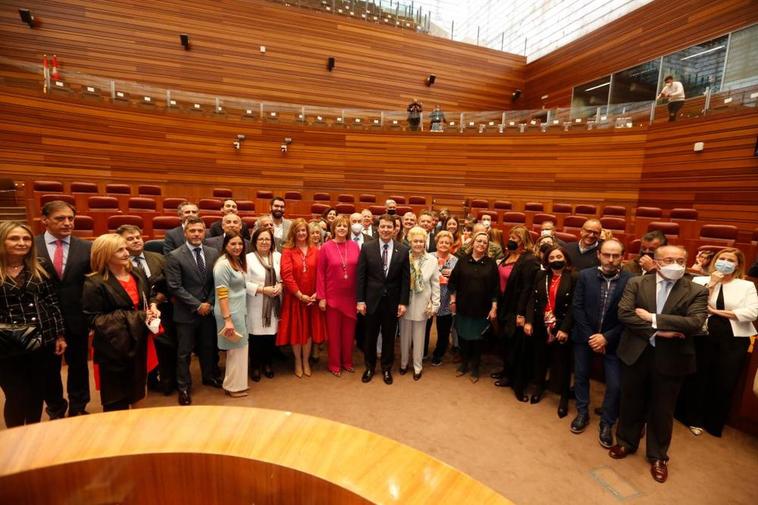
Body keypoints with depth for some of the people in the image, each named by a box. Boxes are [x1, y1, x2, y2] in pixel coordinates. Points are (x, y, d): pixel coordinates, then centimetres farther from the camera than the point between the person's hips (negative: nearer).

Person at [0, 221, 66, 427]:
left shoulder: (40, 266, 2)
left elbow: (52, 302, 3)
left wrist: (60, 335, 2)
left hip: (44, 342, 2)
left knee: (37, 394, 15)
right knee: (16, 397, 7)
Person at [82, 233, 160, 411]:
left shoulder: (137, 274, 3)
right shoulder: (95, 283, -15)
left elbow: (148, 298, 16)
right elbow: (94, 319, -16)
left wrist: (153, 307, -8)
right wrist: (137, 316, -23)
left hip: (138, 343, 6)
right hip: (114, 347, -6)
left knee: (136, 391, 23)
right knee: (116, 399, 11)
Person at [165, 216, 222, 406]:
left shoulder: (213, 253, 2)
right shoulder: (175, 256, -10)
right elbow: (175, 287, -14)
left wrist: (209, 303, -6)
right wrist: (197, 305, -15)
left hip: (208, 310, 4)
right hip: (186, 312, -4)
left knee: (208, 347, 19)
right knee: (184, 352, 10)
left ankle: (209, 376, 39)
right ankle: (184, 386, 27)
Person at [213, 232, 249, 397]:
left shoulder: (238, 262, 9)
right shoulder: (223, 264, -17)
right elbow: (222, 294, -21)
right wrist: (227, 320, -23)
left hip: (239, 310, 8)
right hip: (230, 312, -8)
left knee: (238, 348, 16)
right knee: (236, 349, 5)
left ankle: (233, 383, 32)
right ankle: (234, 387, 22)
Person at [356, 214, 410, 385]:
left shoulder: (403, 250, -3)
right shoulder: (367, 247, -5)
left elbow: (406, 279, -2)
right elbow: (361, 276, -4)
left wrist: (403, 302, -4)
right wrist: (360, 300, -7)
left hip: (392, 300, 0)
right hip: (372, 299, 0)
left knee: (389, 336, 14)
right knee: (370, 336, 14)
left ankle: (386, 368, 35)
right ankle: (369, 367, 36)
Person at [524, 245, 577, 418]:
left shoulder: (573, 278, -9)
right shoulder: (541, 275, 2)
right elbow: (532, 299, 0)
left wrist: (565, 329, -16)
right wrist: (528, 321, -7)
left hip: (561, 328, -3)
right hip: (540, 326, 4)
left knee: (562, 362, 9)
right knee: (540, 358, 17)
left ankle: (564, 397, 27)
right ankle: (539, 387, 39)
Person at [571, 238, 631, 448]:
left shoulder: (630, 281, -12)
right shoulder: (585, 275, -8)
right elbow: (577, 307, -7)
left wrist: (606, 337, -14)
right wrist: (590, 336, -11)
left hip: (612, 339, -1)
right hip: (585, 336, 2)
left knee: (615, 385, 0)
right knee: (581, 376, 14)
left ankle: (607, 424, 24)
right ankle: (582, 413, 36)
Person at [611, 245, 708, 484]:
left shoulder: (697, 291, -4)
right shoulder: (636, 283, -3)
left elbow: (695, 323, -17)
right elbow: (624, 313, -12)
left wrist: (653, 318, -20)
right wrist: (657, 331, -19)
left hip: (671, 358, 0)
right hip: (636, 353, 0)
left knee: (662, 409, 15)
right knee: (631, 402, 17)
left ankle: (658, 456, 36)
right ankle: (626, 442, 38)